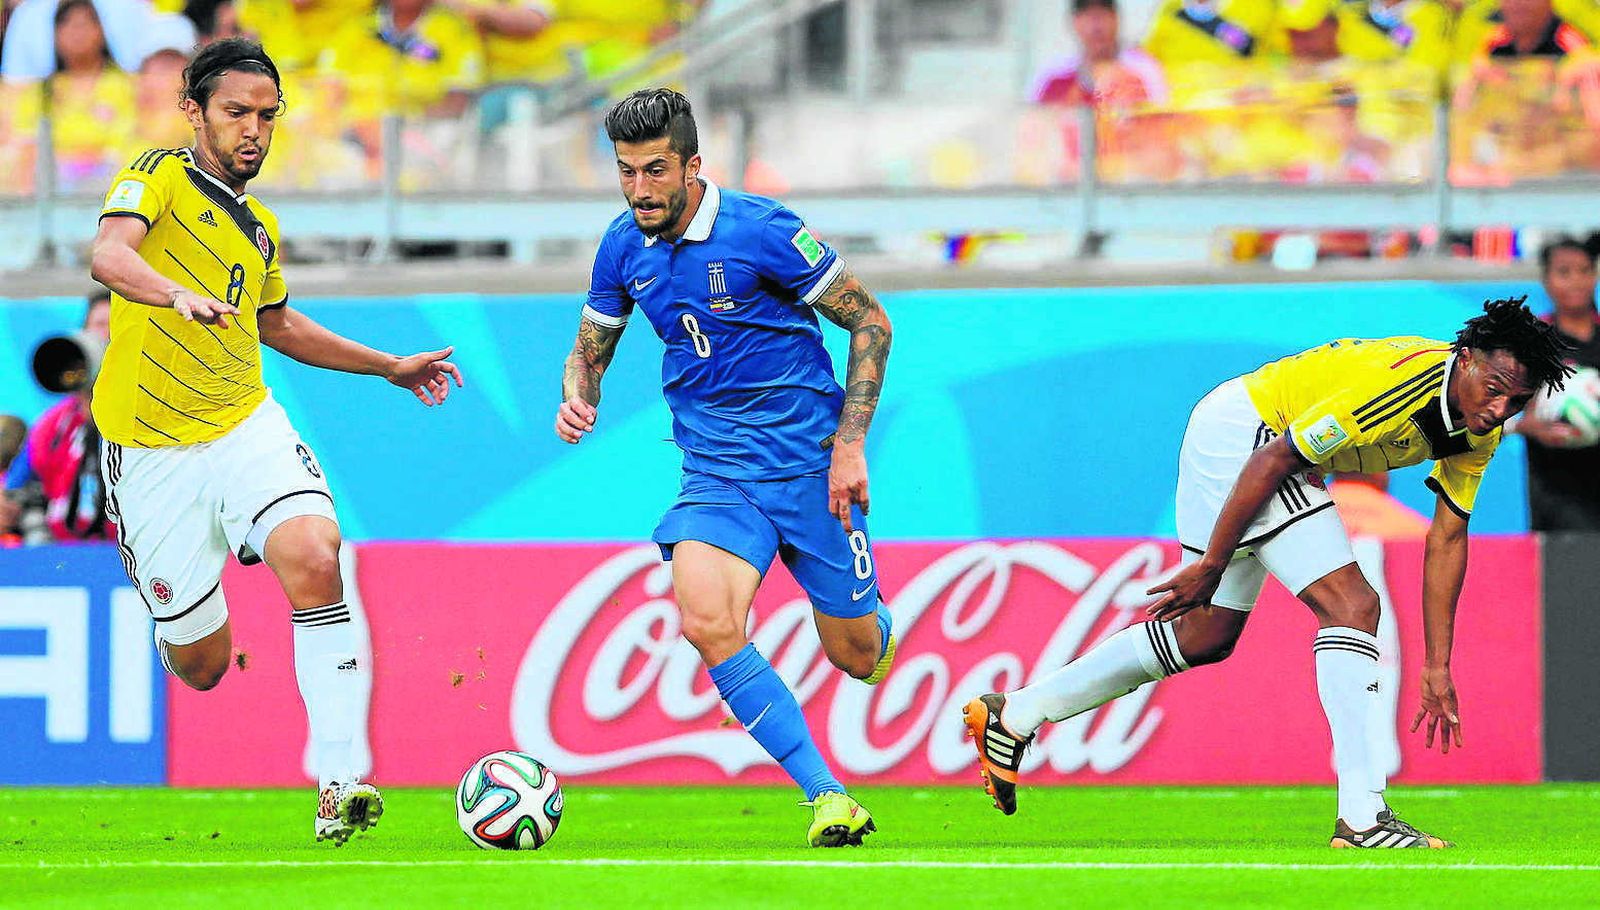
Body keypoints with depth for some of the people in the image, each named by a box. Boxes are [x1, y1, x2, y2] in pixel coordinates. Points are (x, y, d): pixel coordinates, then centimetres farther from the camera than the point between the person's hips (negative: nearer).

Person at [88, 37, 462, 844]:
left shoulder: (258, 227, 17)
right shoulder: (160, 177, -4)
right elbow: (109, 256, -25)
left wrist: (391, 368, 39)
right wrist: (180, 295, -45)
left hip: (245, 427, 5)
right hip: (150, 446, -4)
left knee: (314, 557, -26)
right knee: (201, 664, 1)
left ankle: (338, 780, -28)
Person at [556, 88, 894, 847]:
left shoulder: (762, 231, -14)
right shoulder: (624, 247, 1)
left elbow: (870, 323, -6)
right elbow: (590, 350, 17)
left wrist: (849, 444, -11)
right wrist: (576, 399, -7)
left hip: (808, 461, -3)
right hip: (716, 469, 3)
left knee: (857, 657, 4)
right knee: (706, 622, -25)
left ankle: (869, 609, 46)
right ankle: (827, 798, -17)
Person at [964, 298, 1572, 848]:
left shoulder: (1481, 428, -5)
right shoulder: (1402, 383, -31)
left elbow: (1447, 539, 4)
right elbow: (1272, 461, -26)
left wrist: (1438, 667, 2)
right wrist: (1212, 564, -20)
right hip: (1238, 430, -9)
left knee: (1207, 638, 17)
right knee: (1351, 605, -19)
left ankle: (1014, 715, 27)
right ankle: (1362, 817, -22)